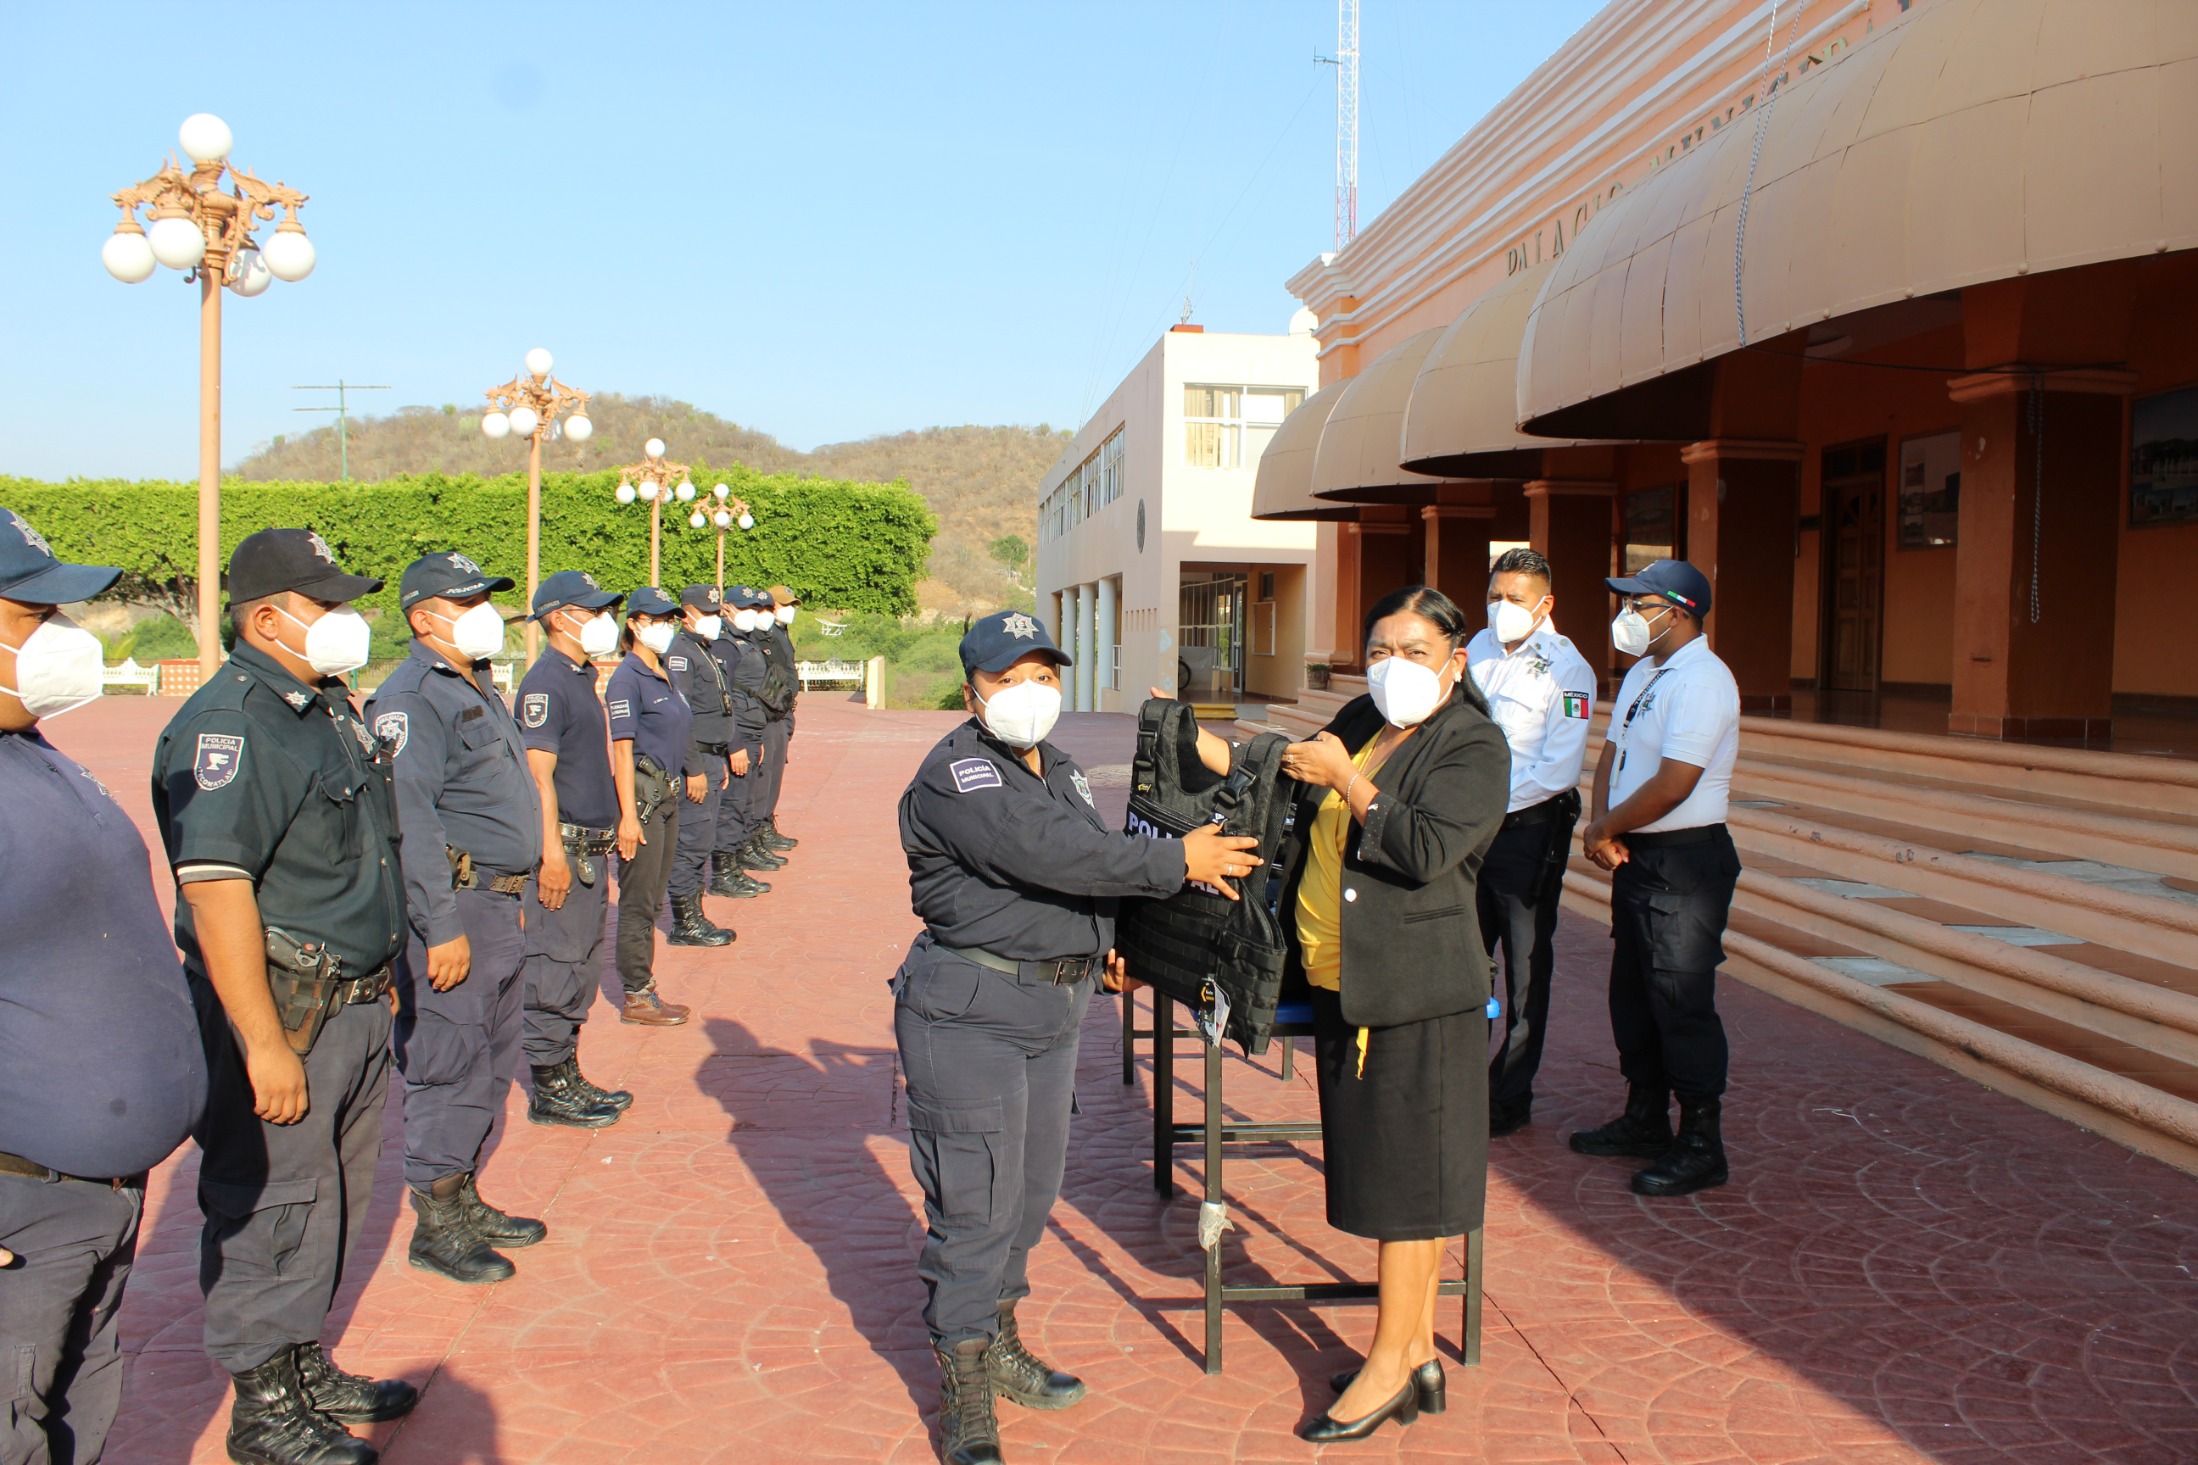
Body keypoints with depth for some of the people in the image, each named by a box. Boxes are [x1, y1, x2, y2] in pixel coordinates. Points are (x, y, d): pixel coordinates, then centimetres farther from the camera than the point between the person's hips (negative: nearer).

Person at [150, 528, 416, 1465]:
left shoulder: (327, 706, 13)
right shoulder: (227, 722, -18)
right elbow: (215, 889, -25)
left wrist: (379, 982, 22)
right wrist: (265, 1043, -26)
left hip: (355, 1001, 9)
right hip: (283, 1010, -9)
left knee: (332, 1203, 19)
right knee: (270, 1211, 4)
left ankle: (305, 1368, 34)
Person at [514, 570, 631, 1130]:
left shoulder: (582, 676, 16)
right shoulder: (547, 681, -13)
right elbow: (539, 774, -18)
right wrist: (553, 855, -22)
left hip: (592, 846, 10)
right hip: (564, 848, -10)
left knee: (581, 971, 15)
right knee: (555, 972, -3)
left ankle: (567, 1078, 24)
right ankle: (550, 1090, 6)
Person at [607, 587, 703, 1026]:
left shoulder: (665, 677, 13)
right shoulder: (628, 678, -12)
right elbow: (622, 750, -16)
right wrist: (629, 816, -19)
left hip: (667, 794, 9)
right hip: (641, 795, -9)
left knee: (651, 902, 14)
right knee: (638, 902, -2)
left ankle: (645, 989, 22)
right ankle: (636, 998, 6)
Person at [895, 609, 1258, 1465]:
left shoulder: (1058, 770, 14)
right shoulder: (955, 775, -16)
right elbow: (1048, 852, -27)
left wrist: (1103, 944, 13)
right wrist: (1178, 863, -21)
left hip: (1055, 1007, 9)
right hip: (970, 1009, -9)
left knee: (1032, 1191, 18)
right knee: (975, 1202, -3)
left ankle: (997, 1344, 36)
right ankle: (963, 1395, 11)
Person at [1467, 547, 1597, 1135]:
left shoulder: (1567, 670, -12)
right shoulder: (1479, 649, 6)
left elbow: (1558, 770, -19)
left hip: (1528, 829, -5)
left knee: (1524, 965, 7)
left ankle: (1510, 1096, 18)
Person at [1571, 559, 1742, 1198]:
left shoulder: (1702, 682, -18)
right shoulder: (1643, 673, 13)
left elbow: (1672, 786, -24)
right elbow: (1612, 753, 12)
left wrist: (1607, 829, -11)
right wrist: (1601, 823, -5)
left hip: (1684, 862, -10)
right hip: (1636, 856, 10)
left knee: (1681, 1001, -4)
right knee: (1632, 992, 18)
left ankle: (1701, 1146, 6)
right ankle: (1645, 1119, 32)